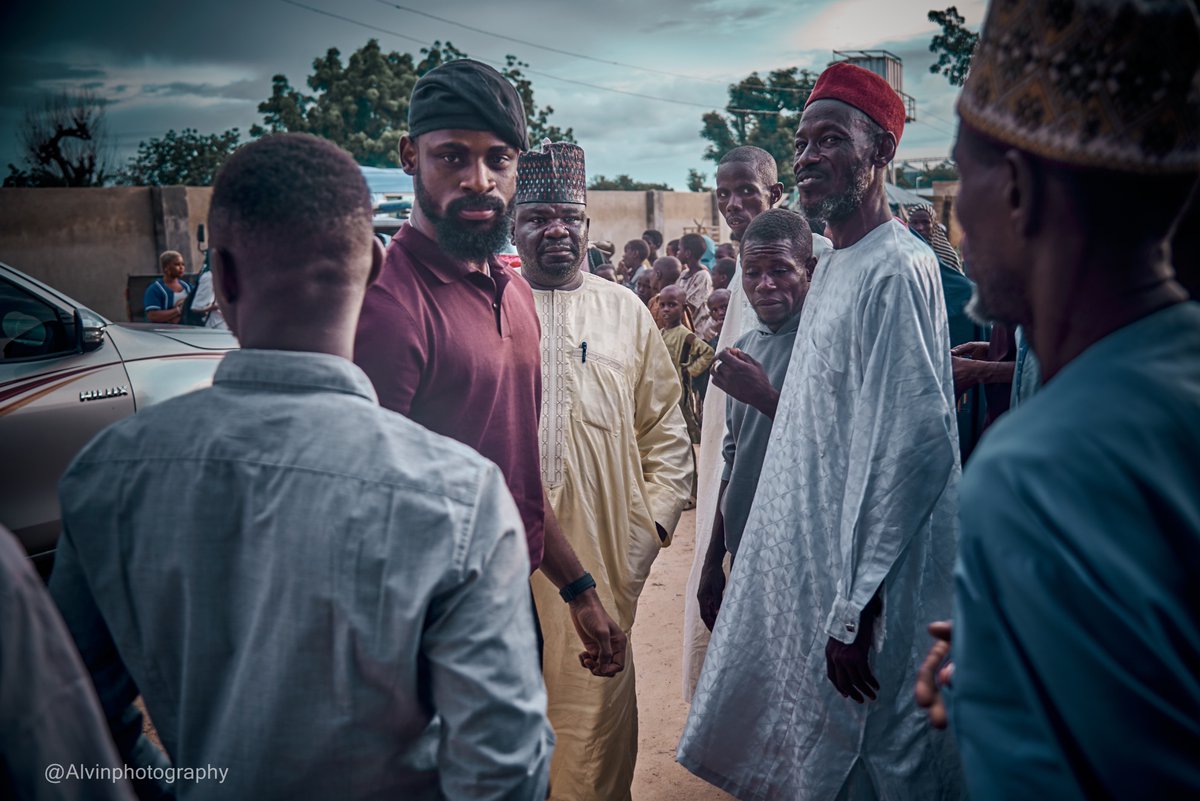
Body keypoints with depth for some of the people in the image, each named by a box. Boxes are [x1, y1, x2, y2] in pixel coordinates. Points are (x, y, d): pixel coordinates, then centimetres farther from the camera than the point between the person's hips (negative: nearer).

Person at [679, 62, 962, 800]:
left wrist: (857, 607, -23)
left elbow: (915, 443, -23)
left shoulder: (898, 270, -18)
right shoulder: (834, 266, 11)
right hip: (811, 567, 9)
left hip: (868, 595, -9)